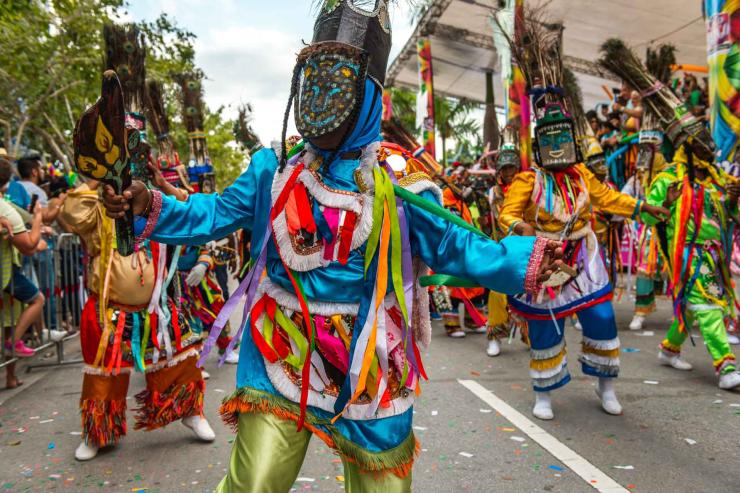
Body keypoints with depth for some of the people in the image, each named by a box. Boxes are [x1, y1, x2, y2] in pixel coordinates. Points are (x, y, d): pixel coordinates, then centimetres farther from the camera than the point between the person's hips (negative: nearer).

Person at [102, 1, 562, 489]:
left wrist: (524, 261, -21)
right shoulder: (274, 169, 1)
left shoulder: (399, 179, -6)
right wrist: (151, 208, -5)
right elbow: (216, 214, 7)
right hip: (281, 358, 1)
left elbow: (452, 244, -8)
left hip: (368, 365, 0)